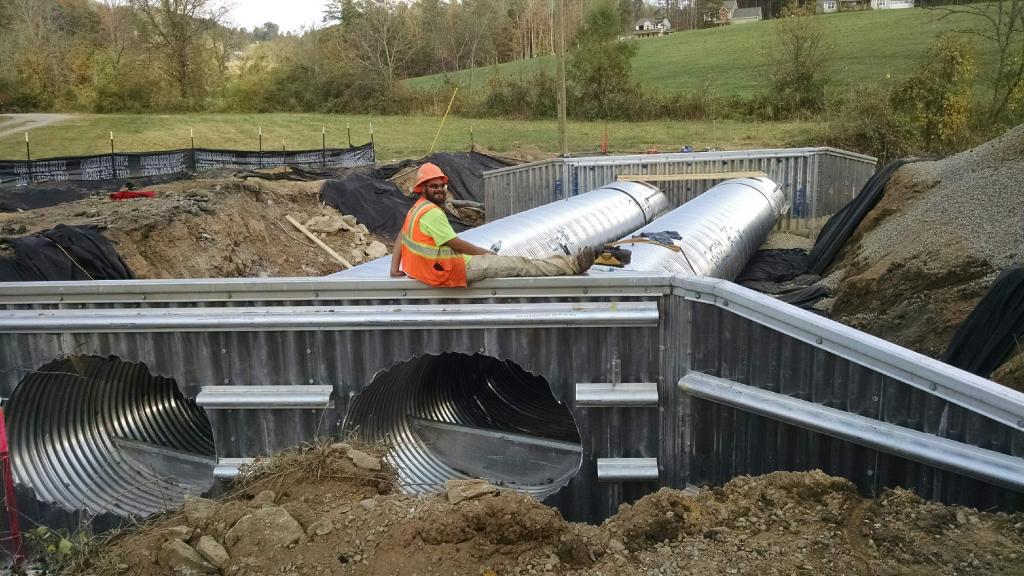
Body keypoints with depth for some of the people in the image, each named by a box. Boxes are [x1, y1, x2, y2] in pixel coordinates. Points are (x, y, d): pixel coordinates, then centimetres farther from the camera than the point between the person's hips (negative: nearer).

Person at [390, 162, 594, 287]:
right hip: (453, 270, -10)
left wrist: (395, 269, 11)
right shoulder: (432, 212, -22)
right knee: (520, 264, -6)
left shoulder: (418, 208, 10)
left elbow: (401, 237, 14)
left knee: (514, 262, 17)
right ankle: (571, 266, 0)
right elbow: (455, 243, -19)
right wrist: (485, 252, -5)